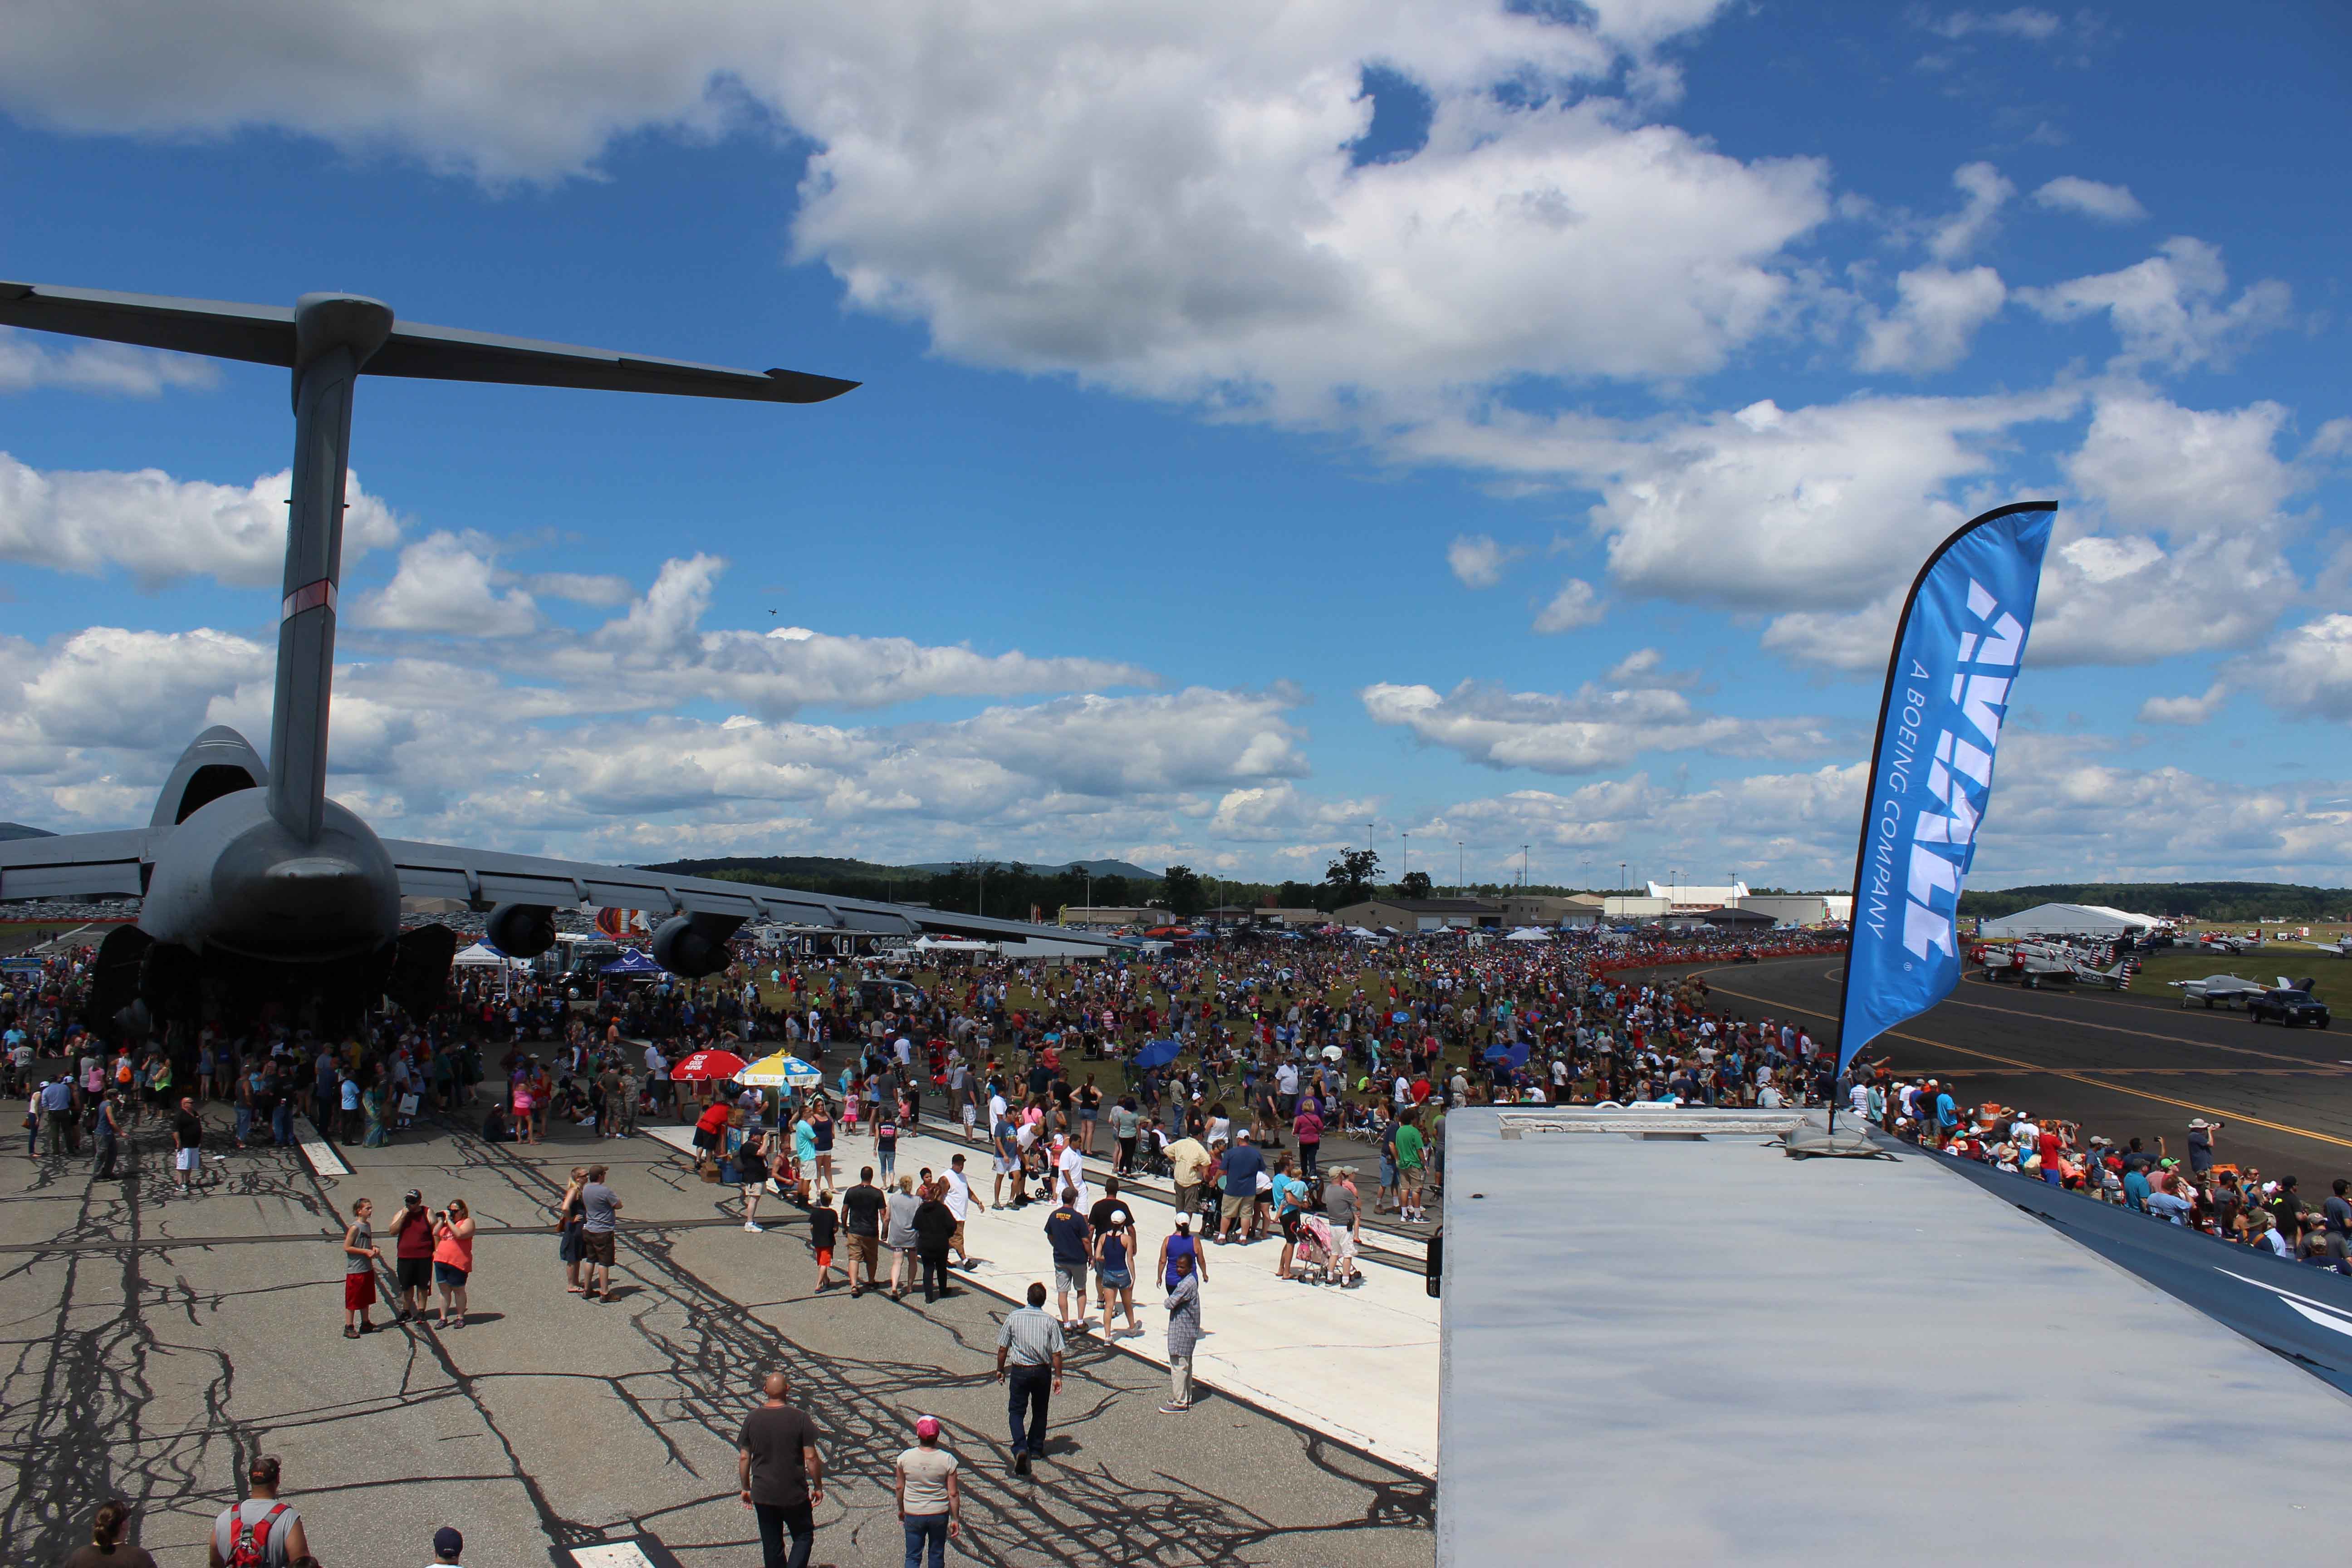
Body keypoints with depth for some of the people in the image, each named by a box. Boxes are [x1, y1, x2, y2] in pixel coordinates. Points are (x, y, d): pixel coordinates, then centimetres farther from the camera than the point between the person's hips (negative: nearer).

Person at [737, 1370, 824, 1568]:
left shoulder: (752, 1419, -3)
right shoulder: (800, 1418, -12)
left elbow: (743, 1458, 1)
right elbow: (811, 1457, -10)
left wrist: (746, 1488, 13)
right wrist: (818, 1487, 1)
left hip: (762, 1494, 3)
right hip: (795, 1493, -3)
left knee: (771, 1545, 14)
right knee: (804, 1536, 12)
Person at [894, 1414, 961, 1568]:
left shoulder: (905, 1458, -13)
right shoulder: (947, 1460, -16)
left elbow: (900, 1488, -1)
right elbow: (953, 1494, -11)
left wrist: (901, 1510, 16)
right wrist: (955, 1519, 2)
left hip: (913, 1514, 0)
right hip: (939, 1515, 0)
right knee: (937, 1555, 18)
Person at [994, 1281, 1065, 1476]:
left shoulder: (1014, 1317, -9)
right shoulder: (1050, 1322, -9)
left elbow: (1003, 1348, -3)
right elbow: (1057, 1353, -8)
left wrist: (1000, 1370, 11)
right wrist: (1058, 1376, 3)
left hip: (1019, 1370, -1)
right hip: (1042, 1372, 1)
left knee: (1016, 1411, 6)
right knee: (1040, 1411, 19)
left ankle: (1020, 1449, -14)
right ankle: (1036, 1448, 30)